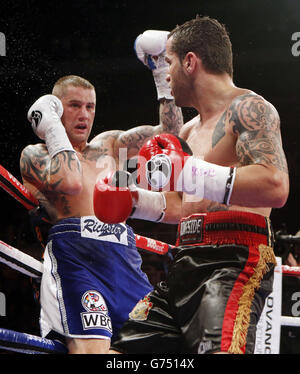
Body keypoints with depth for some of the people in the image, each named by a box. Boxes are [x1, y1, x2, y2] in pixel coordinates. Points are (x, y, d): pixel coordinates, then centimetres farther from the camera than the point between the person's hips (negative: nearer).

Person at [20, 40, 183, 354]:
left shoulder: (108, 145, 27)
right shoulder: (34, 154, 9)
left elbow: (169, 131, 23)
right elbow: (71, 182, -12)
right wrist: (53, 128, 0)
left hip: (124, 256, 6)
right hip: (74, 253, -6)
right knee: (91, 346, -25)